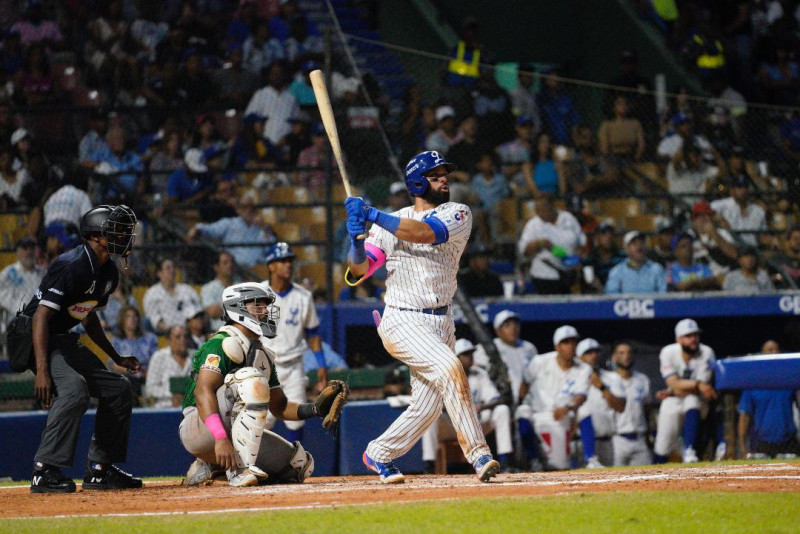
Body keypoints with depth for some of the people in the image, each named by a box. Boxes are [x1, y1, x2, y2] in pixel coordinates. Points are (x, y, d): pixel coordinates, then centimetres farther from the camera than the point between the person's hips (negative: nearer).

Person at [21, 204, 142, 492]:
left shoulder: (109, 272, 7)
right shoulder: (72, 266, -23)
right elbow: (41, 316, -28)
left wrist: (116, 358, 23)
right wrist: (42, 371, -35)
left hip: (65, 341, 10)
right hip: (36, 339, -10)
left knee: (118, 388, 6)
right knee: (74, 388, -31)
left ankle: (100, 469, 12)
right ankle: (45, 471, -30)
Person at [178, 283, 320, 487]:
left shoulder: (263, 355, 18)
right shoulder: (224, 343, -10)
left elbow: (279, 407, 21)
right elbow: (203, 392, -23)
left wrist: (315, 409, 1)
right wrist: (221, 439, -36)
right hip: (197, 429, -9)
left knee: (301, 464, 5)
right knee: (252, 380, -29)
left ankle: (213, 465, 9)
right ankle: (240, 469, -32)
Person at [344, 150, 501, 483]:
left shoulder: (458, 215, 1)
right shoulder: (392, 222, 4)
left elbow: (425, 233, -20)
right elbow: (359, 271, -3)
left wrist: (373, 215, -25)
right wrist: (357, 240, -24)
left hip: (440, 323, 3)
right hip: (402, 321, -3)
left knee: (427, 408, 5)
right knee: (449, 369, -25)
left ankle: (378, 455, 28)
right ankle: (478, 455, -25)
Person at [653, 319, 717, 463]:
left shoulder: (706, 353, -16)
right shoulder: (668, 353, -12)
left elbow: (698, 391, -17)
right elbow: (674, 384, -22)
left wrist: (673, 393, -20)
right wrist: (698, 385, -37)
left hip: (696, 399, -2)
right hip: (673, 403, 2)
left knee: (692, 402, -37)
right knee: (663, 446, -4)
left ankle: (689, 452, -44)